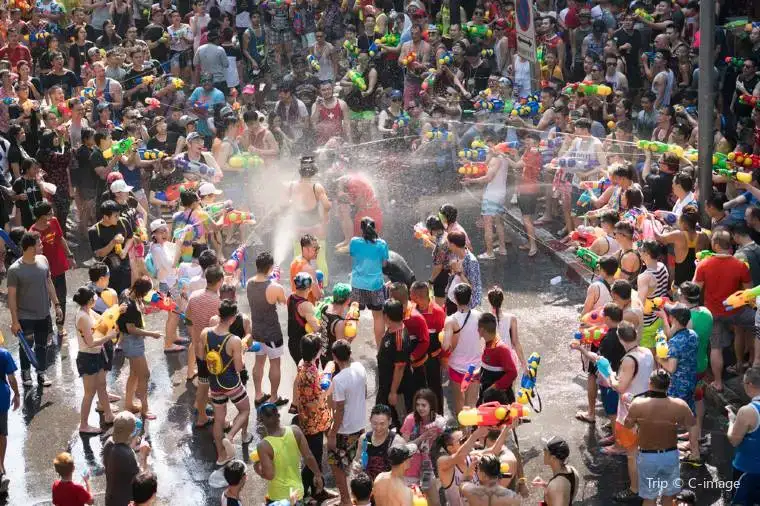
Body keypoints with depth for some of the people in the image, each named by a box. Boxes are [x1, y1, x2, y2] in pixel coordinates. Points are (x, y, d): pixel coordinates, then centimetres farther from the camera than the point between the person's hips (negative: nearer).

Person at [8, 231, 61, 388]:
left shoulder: (43, 260, -4)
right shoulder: (15, 270, -20)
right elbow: (11, 296, -14)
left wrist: (57, 305, 10)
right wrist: (14, 321, -13)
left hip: (44, 314, 5)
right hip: (26, 317, -4)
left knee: (42, 345, 16)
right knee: (27, 345, 11)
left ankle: (41, 373, 33)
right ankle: (25, 372, 34)